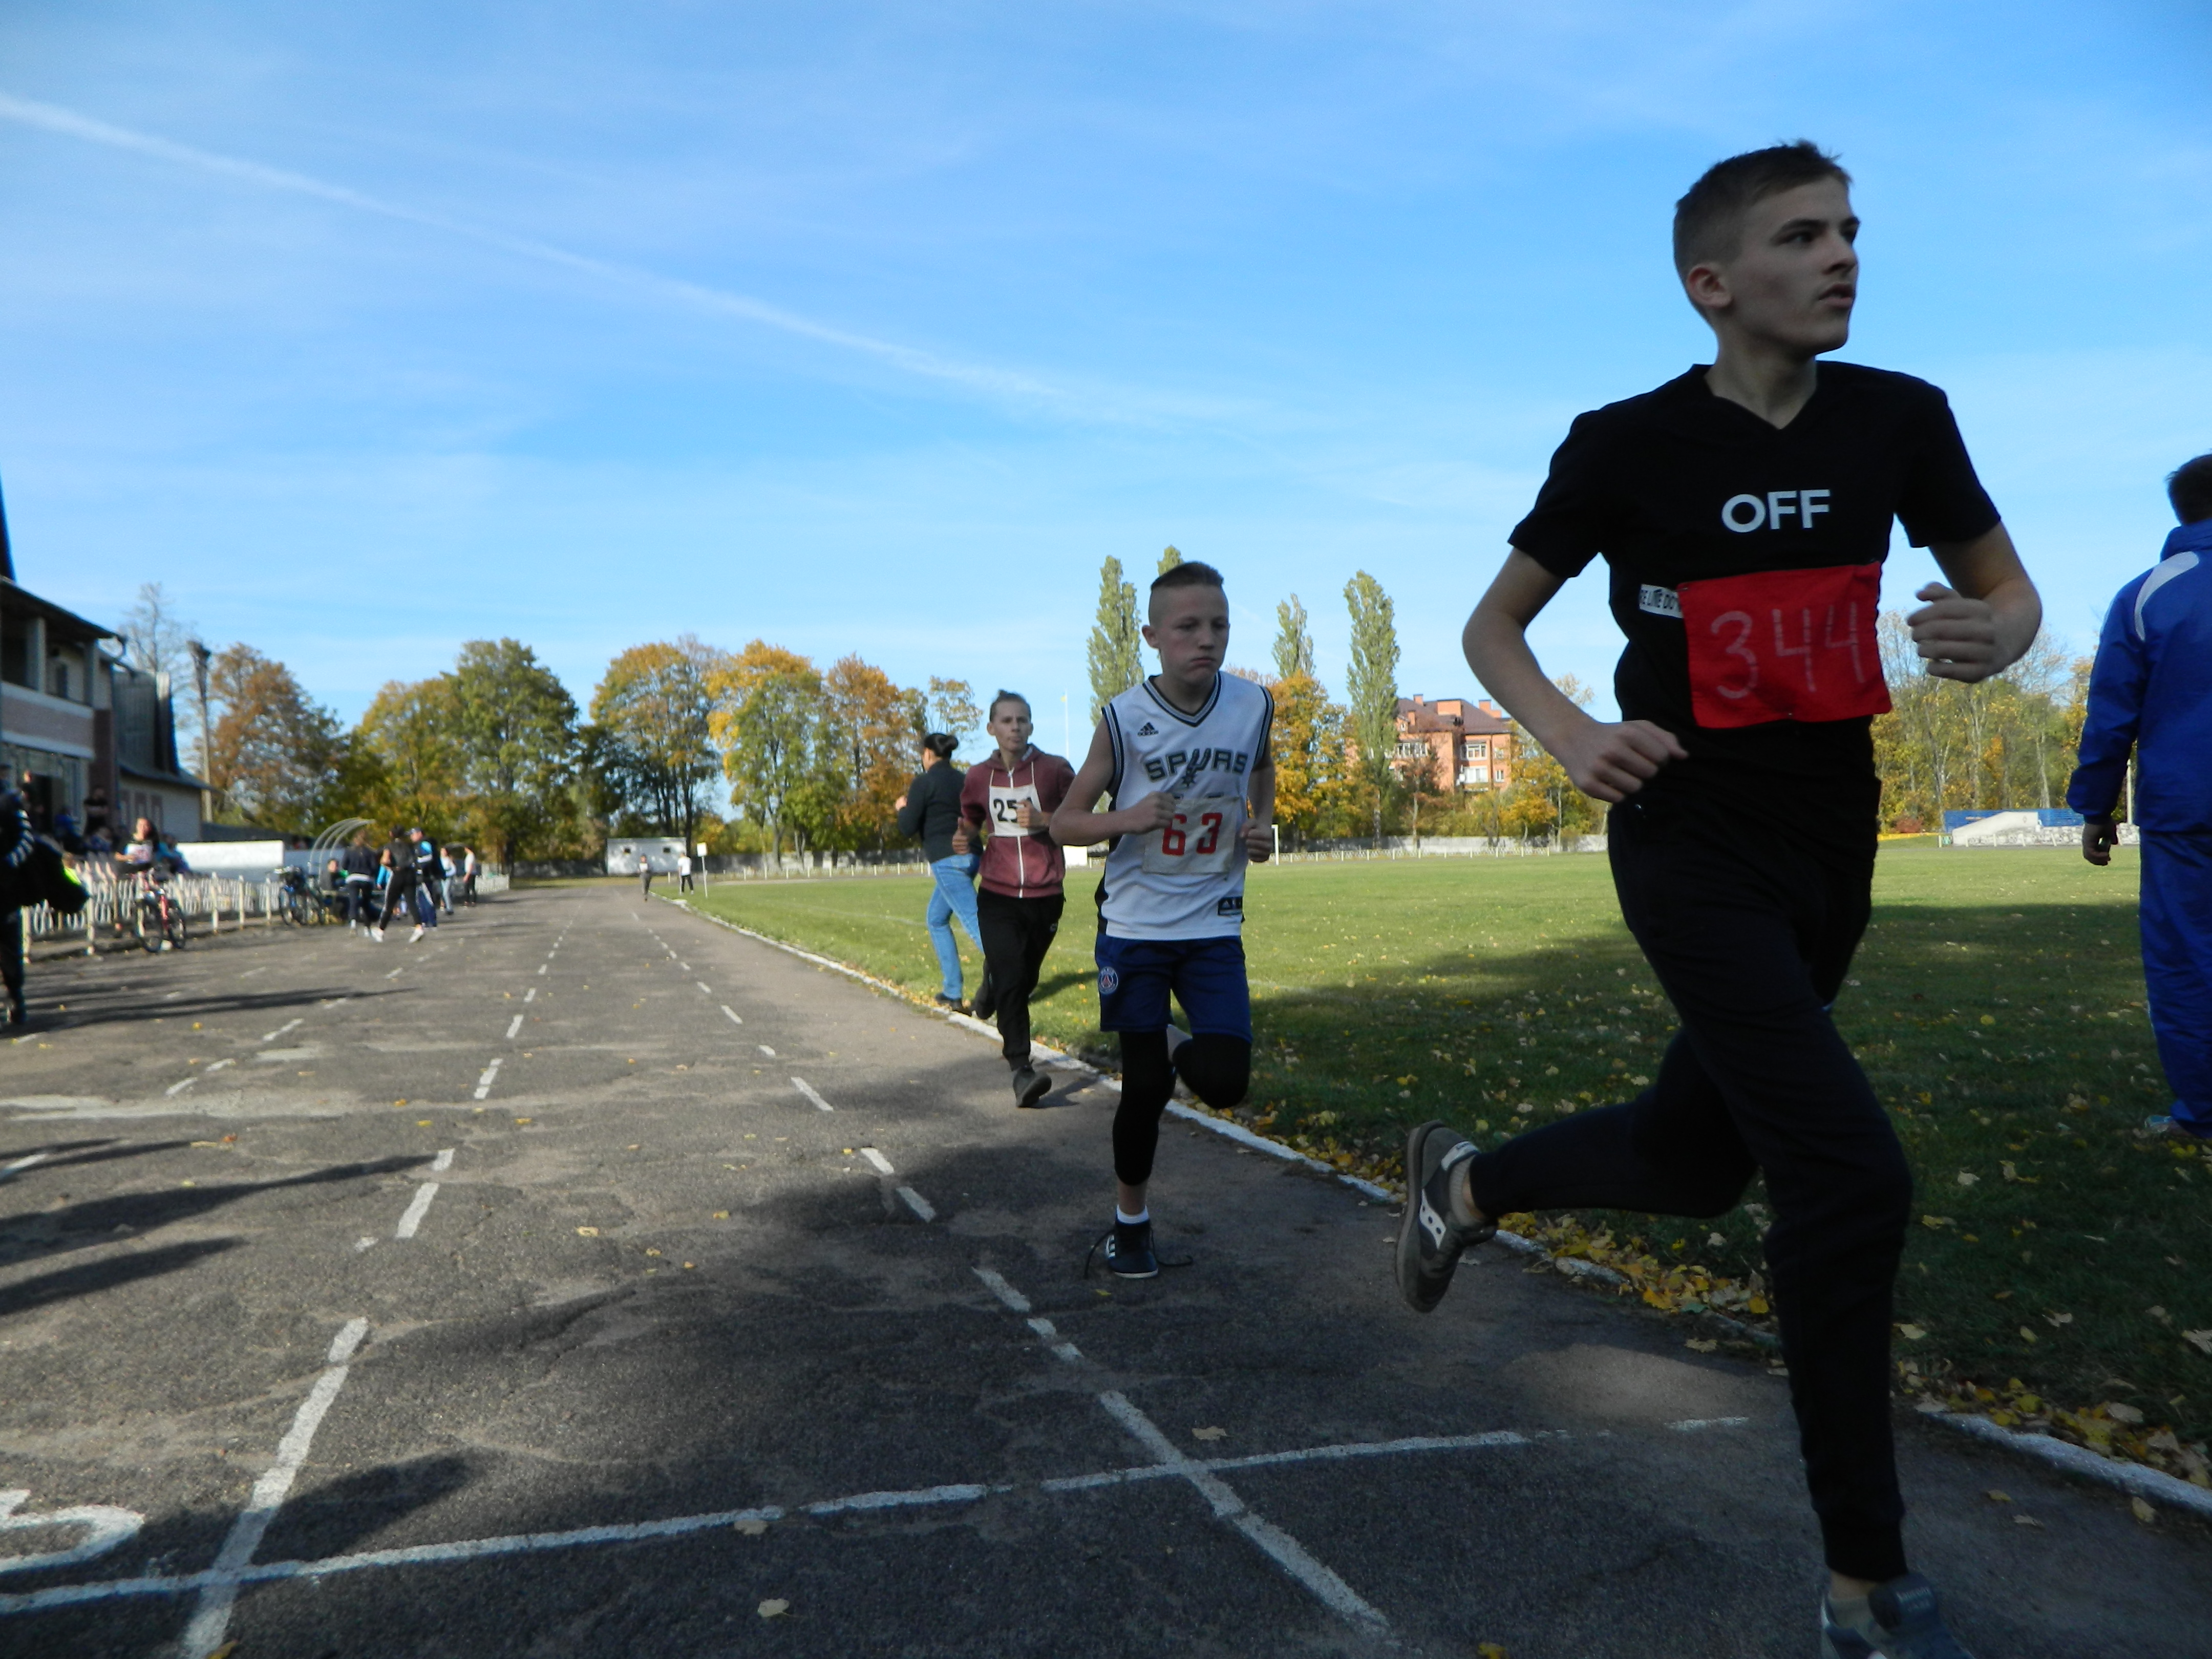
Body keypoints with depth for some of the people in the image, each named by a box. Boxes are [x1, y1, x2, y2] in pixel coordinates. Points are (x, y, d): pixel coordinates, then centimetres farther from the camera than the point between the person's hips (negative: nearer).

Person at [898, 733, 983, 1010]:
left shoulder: (923, 782, -6)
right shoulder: (963, 781, 14)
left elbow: (907, 829, -7)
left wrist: (902, 808, 12)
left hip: (946, 860, -8)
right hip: (969, 856, 8)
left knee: (974, 921, -14)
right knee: (937, 920, 20)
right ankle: (952, 992, 18)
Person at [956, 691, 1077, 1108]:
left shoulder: (1055, 770, -3)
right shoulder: (979, 777, 6)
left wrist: (1043, 820, -18)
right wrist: (964, 836, -1)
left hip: (1045, 897, 0)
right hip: (998, 897, 0)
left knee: (1024, 979, 12)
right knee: (1010, 979, -13)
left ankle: (992, 991, 47)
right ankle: (1021, 1070, -12)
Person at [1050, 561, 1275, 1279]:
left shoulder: (1253, 704, -5)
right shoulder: (1124, 719, -12)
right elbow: (1063, 822, -5)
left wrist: (1262, 826, -1)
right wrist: (1128, 819, -24)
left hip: (1213, 928, 2)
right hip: (1134, 927, -2)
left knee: (1226, 1082, -11)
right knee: (1145, 1089, 5)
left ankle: (1179, 1049, 26)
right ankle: (1130, 1220, 30)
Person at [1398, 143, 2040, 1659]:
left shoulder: (1900, 419, 2)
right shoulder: (1629, 446, -8)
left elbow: (2008, 585, 12)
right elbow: (1493, 629, 0)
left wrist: (1993, 638, -13)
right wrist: (1573, 736, -20)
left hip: (1830, 850, 5)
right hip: (1692, 846, -5)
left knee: (1698, 1159, 16)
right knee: (1850, 1173, -15)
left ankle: (1464, 1180, 45)